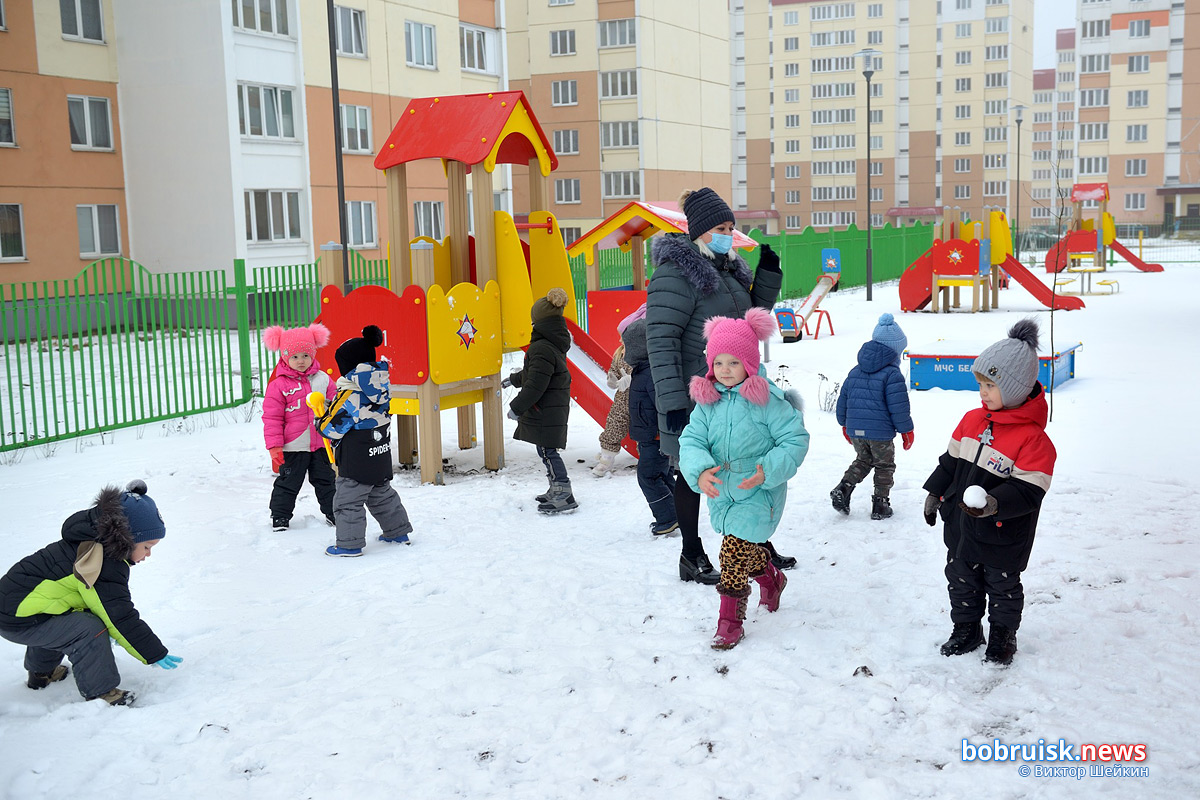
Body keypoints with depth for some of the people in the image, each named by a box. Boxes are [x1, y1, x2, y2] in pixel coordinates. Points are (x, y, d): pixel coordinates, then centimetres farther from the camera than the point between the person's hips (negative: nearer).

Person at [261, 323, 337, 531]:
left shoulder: (323, 379, 2)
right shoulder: (279, 385, -9)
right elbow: (272, 418, -7)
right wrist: (275, 447, -11)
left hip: (321, 444, 3)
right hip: (293, 448, -3)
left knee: (326, 481, 15)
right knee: (288, 484, 6)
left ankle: (334, 513, 29)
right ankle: (280, 517, 22)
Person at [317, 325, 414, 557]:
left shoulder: (350, 396, -22)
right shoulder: (380, 390, 3)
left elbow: (332, 428, -16)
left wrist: (320, 418, 5)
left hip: (356, 463, -8)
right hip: (380, 458, 8)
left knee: (347, 501, 2)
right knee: (382, 495, 23)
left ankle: (349, 544, 6)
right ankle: (398, 532, 31)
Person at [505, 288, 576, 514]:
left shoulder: (542, 348, -21)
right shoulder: (556, 344, 12)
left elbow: (536, 384, -23)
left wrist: (516, 407, -13)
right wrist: (513, 379, 41)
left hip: (545, 411, -10)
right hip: (555, 408, 10)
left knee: (547, 451, -4)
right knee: (547, 451, 18)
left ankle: (564, 495, -4)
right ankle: (557, 491, 26)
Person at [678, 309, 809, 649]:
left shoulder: (767, 400, -16)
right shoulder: (707, 401, -1)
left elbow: (796, 439, -14)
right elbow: (691, 439, -7)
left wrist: (767, 471, -26)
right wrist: (699, 471, -27)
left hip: (758, 493, -6)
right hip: (721, 491, 6)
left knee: (734, 551, -12)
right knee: (749, 547, 24)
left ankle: (730, 620, 2)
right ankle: (771, 579, 55)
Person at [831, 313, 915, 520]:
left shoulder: (855, 372, 8)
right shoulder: (892, 375, -11)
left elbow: (843, 399, 13)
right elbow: (898, 407, -13)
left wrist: (844, 424, 26)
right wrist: (906, 430, -1)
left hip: (855, 430, 6)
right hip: (881, 433, -5)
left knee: (862, 460, 25)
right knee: (884, 466, 12)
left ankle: (843, 488, 5)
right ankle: (880, 505, 15)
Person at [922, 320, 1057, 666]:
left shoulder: (1033, 437, -21)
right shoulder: (972, 420, 0)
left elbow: (1028, 490, -23)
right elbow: (952, 459, 11)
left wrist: (996, 503, -36)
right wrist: (935, 493, 11)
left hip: (1001, 537, -6)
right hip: (960, 526, 6)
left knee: (1002, 586, 15)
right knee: (961, 581, 18)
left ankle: (1003, 635, 35)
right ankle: (966, 629, 37)